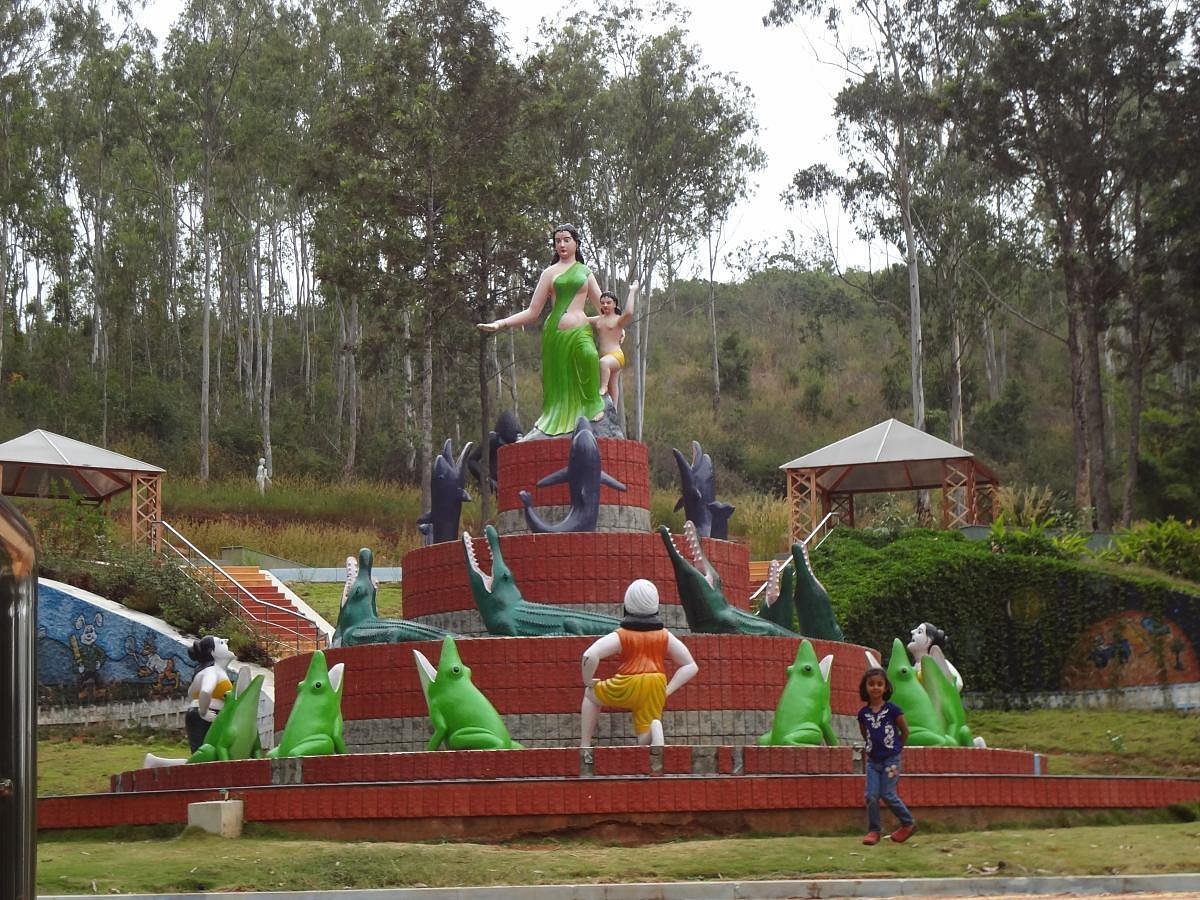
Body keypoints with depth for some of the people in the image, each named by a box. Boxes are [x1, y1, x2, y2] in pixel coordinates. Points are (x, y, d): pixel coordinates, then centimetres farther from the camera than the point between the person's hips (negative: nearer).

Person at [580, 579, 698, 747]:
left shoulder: (620, 636, -1)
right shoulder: (665, 636, 9)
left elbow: (590, 656, -15)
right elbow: (691, 667, 9)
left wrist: (588, 681, 3)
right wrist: (667, 691, 8)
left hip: (627, 688, -2)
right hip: (656, 689, 2)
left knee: (590, 694, 28)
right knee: (645, 740, 10)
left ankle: (585, 746, 22)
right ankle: (655, 727, -28)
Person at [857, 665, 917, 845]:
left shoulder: (892, 709, -10)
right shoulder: (863, 713, 0)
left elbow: (905, 731, 1)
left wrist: (896, 748, 7)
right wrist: (873, 747, 10)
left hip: (891, 759, -4)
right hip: (873, 760, 4)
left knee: (888, 794, -5)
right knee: (871, 796, -3)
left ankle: (908, 823, 14)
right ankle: (873, 831, 7)